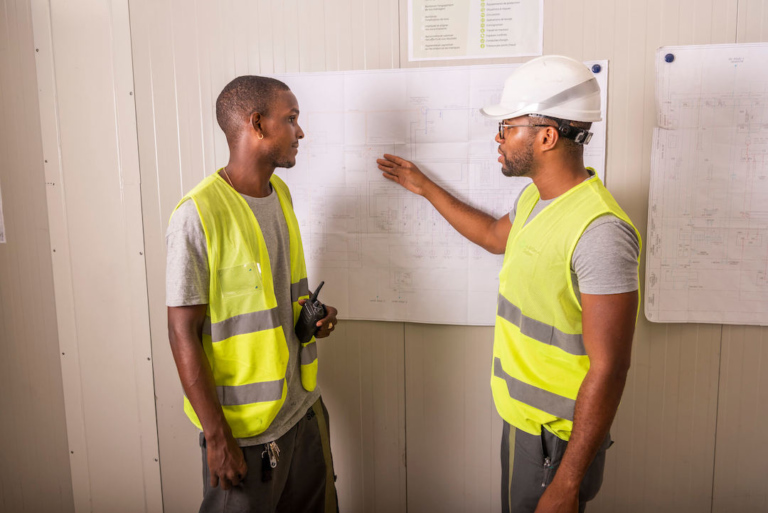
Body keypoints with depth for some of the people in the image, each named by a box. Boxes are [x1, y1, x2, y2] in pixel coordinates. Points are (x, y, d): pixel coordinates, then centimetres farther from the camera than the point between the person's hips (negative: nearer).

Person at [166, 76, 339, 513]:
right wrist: (216, 436, -16)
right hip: (243, 425, -7)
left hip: (304, 407, 7)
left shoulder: (280, 194, 5)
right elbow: (183, 332, -17)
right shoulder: (199, 214, -19)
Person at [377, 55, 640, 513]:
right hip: (520, 416, 9)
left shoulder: (600, 230, -27)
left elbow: (609, 368, -26)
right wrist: (425, 188, 28)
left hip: (558, 437, -9)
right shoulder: (534, 199, 3)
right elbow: (494, 235, 26)